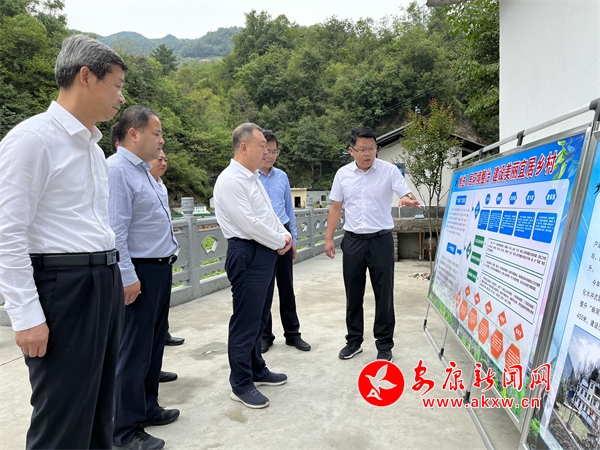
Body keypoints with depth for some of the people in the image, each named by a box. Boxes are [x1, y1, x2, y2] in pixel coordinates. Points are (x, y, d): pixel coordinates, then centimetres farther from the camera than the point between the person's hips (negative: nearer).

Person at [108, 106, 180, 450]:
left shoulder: (144, 170, 14)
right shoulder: (117, 170, -17)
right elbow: (115, 230, -22)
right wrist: (128, 278, -21)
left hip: (161, 269, 10)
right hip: (140, 273, -10)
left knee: (155, 343, 18)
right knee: (135, 350, 1)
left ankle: (147, 408, 35)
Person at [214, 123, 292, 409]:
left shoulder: (253, 178, 15)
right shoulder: (231, 180, -15)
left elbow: (269, 213, 19)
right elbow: (249, 224, -21)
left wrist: (284, 235, 2)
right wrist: (280, 241, -9)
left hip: (266, 253, 10)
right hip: (247, 254, -10)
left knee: (260, 317, 19)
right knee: (246, 321, 0)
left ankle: (256, 370, 35)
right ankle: (241, 385, 16)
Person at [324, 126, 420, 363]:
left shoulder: (389, 170, -5)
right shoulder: (343, 174, 3)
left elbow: (408, 195, -12)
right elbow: (336, 207, 8)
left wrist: (409, 200, -37)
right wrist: (329, 238, 4)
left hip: (381, 239, -2)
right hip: (353, 240, 3)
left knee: (384, 294, 5)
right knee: (353, 294, 11)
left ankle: (384, 344, 21)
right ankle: (354, 341, 26)